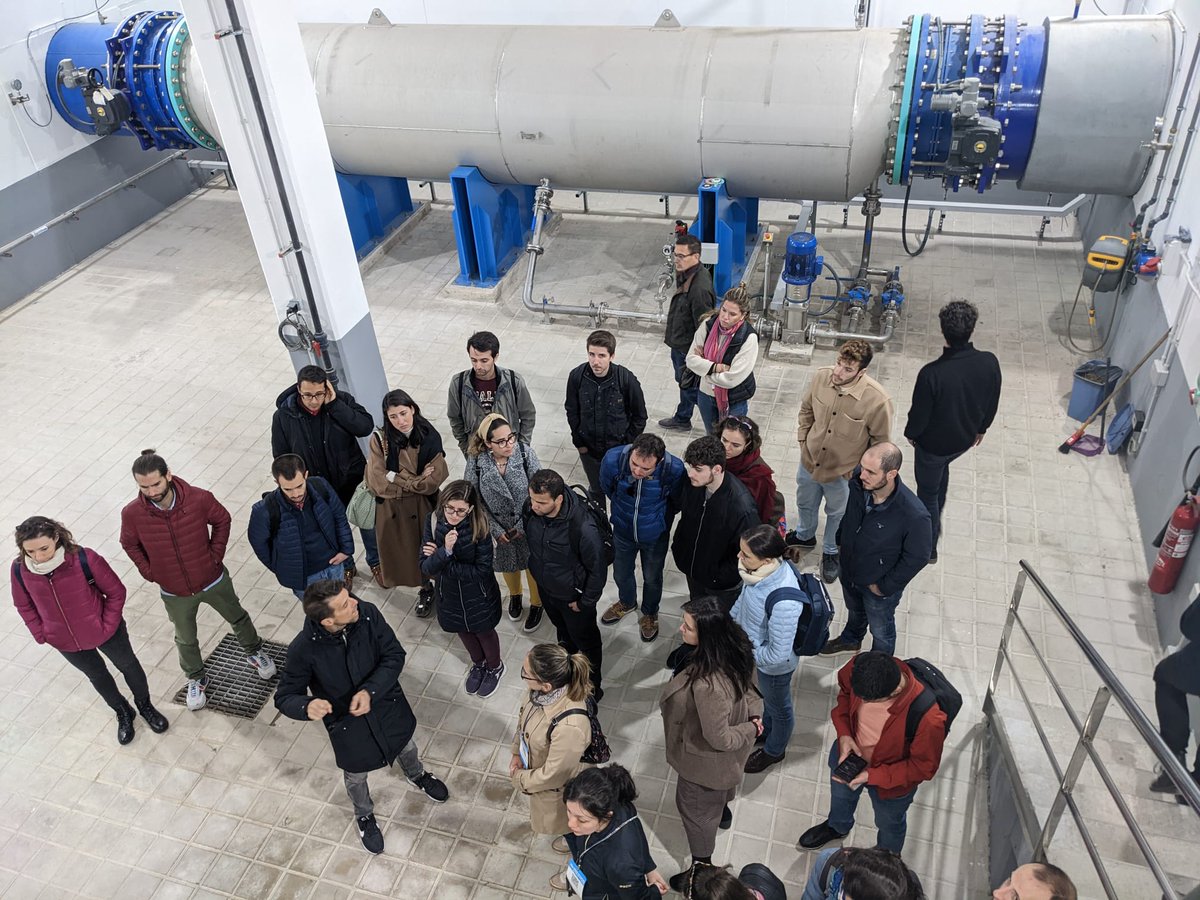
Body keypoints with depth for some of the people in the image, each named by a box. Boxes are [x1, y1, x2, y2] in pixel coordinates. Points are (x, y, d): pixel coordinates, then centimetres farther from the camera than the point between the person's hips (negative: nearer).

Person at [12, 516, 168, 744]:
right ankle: (123, 713, 54)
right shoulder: (20, 569, -21)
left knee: (127, 666, 23)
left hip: (103, 632, -3)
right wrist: (41, 635, -3)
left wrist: (108, 626, -16)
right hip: (64, 643, 3)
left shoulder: (84, 560, -32)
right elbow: (24, 605, -1)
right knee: (96, 675, 27)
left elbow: (116, 592, -17)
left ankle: (145, 706, 52)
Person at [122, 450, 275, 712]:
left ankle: (254, 652, 54)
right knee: (186, 640, 22)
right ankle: (195, 679, 50)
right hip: (174, 592, 0)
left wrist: (216, 554, -9)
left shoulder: (199, 498, -27)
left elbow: (222, 520, -5)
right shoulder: (132, 514, -23)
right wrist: (149, 572, -6)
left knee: (237, 618, 25)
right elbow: (130, 544, 0)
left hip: (213, 580, 0)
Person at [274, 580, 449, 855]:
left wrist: (370, 691, -33)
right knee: (356, 774, 25)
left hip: (386, 703, 3)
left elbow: (394, 656, -19)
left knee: (405, 745, 31)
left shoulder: (367, 614, -28)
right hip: (346, 722, -2)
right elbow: (285, 697, -20)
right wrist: (307, 706, -43)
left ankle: (416, 775, 68)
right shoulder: (304, 649, -33)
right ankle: (364, 815, 59)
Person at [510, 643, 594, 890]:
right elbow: (524, 716, -1)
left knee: (573, 827, 26)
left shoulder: (569, 727, -46)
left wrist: (520, 779, -14)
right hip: (540, 768, 6)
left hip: (561, 788, -6)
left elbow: (553, 775, -30)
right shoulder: (544, 691, -25)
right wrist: (517, 753, -5)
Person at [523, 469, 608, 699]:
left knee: (586, 641, 22)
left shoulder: (582, 528, -42)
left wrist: (586, 602, -13)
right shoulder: (531, 508, -25)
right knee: (561, 627, 35)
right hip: (545, 586, 5)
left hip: (573, 595, -5)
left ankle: (592, 688, 48)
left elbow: (597, 569, -25)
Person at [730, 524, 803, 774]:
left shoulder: (783, 603, -45)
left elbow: (778, 653, -32)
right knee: (767, 697, 35)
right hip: (755, 648, 7)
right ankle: (766, 730, 65)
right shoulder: (765, 568, -22)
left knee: (778, 706, 25)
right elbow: (745, 596, 1)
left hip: (774, 665, -6)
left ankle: (774, 750, 55)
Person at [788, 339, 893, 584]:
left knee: (837, 514, 26)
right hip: (810, 460, 4)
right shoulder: (821, 376, -22)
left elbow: (881, 442, -16)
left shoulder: (877, 400, -33)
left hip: (843, 472, -4)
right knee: (805, 503, 32)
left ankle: (831, 552, 54)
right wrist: (803, 439, -1)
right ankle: (804, 535, 63)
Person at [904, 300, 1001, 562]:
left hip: (934, 443, -5)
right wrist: (981, 428, 16)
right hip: (965, 438, 5)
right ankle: (934, 521, 55)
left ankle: (928, 548, 37)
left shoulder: (931, 373, -35)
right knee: (941, 468, 36)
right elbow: (992, 404, -4)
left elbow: (919, 414, -22)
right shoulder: (990, 362, -21)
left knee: (928, 492, 19)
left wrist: (911, 433, 1)